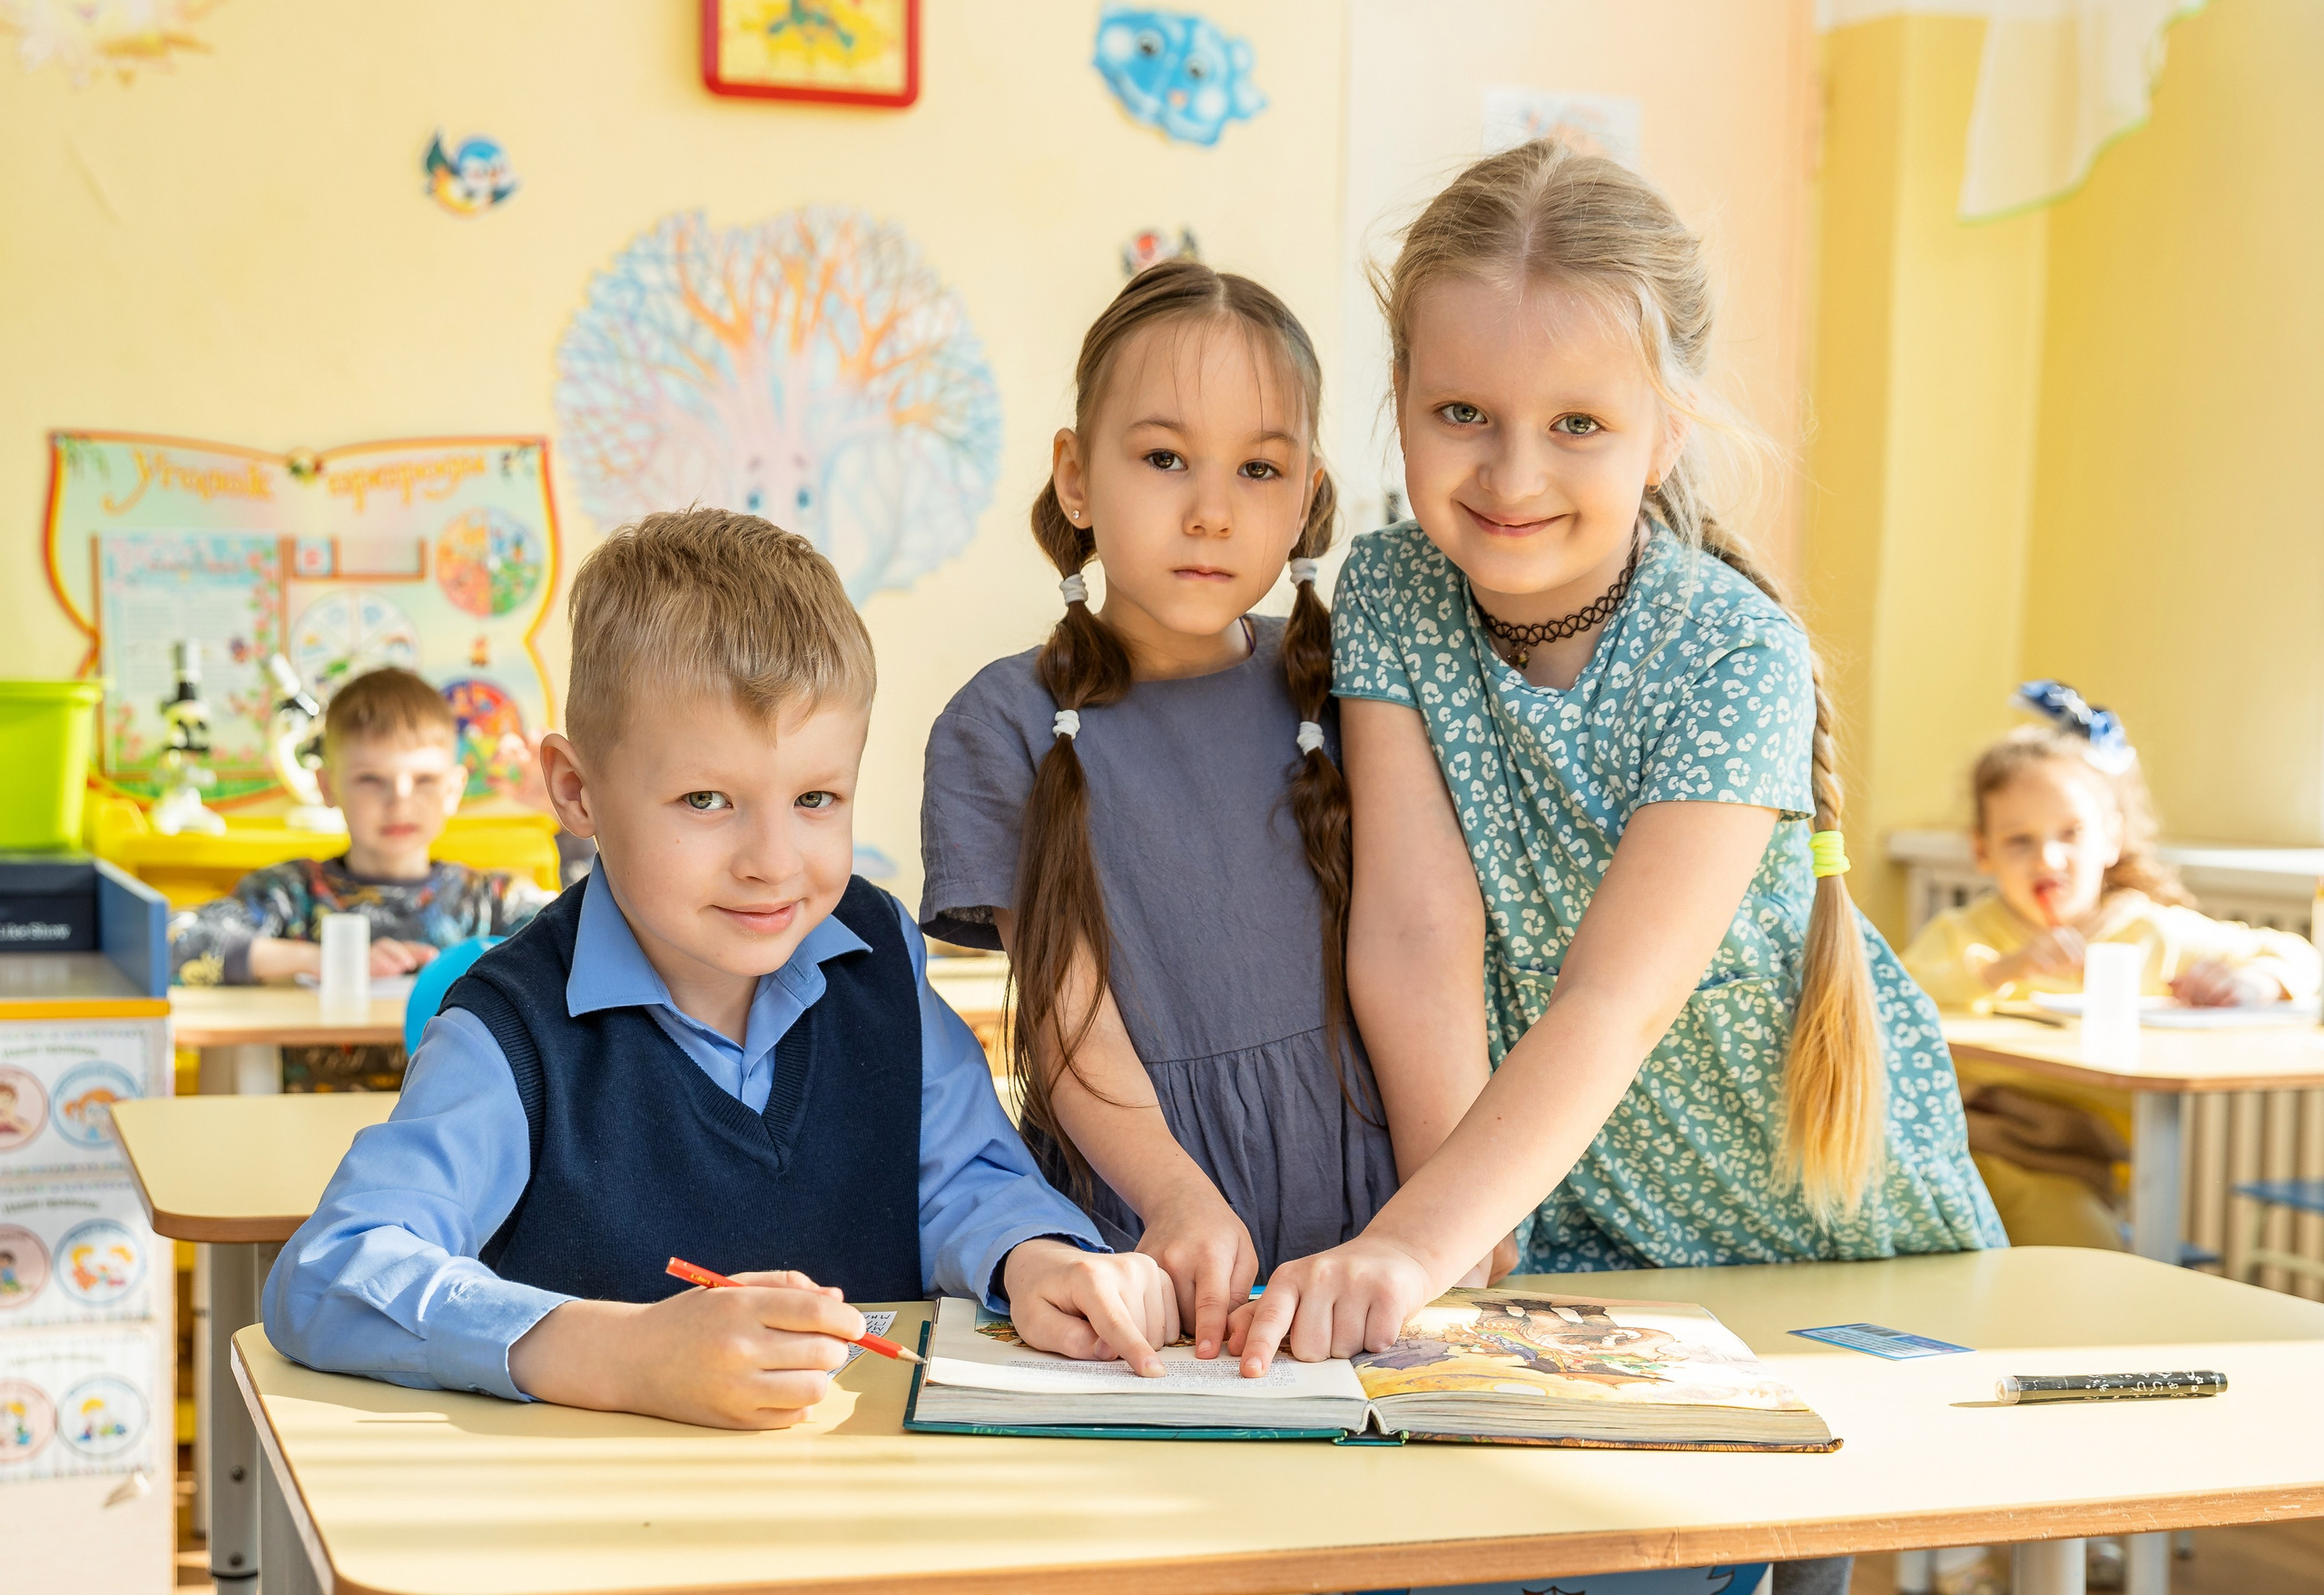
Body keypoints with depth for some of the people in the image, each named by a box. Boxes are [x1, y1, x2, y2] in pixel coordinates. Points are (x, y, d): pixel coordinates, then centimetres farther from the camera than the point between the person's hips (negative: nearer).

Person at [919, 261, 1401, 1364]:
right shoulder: (1006, 726, 0)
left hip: (1360, 1208, 3)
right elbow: (1069, 1018, -7)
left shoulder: (1330, 694, 9)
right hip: (1129, 1219, -2)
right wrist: (1178, 1196, -24)